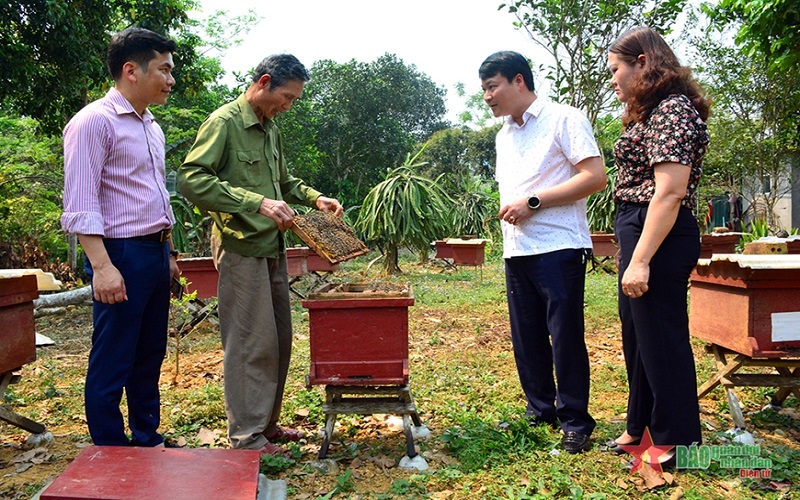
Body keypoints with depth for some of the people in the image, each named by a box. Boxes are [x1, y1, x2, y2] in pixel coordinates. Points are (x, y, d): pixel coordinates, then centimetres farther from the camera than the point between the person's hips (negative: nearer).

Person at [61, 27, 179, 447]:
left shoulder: (151, 127, 16)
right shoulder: (94, 122, -10)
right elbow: (81, 205, -16)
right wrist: (102, 266, -23)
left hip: (155, 252, 9)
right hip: (121, 254, -9)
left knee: (150, 356, 15)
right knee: (112, 363, 1)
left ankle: (148, 441, 28)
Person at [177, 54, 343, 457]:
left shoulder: (269, 129, 15)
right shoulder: (224, 122, -11)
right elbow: (191, 179, -22)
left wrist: (313, 197, 9)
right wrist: (257, 203, -29)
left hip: (272, 248, 9)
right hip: (241, 249, -9)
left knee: (278, 340, 14)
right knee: (251, 344, -4)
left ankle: (266, 423, 27)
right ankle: (247, 438, 9)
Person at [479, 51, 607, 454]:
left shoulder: (563, 120, -4)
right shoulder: (504, 136, 19)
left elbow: (595, 176, -13)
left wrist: (533, 202, -15)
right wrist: (507, 213, 8)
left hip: (558, 248, -7)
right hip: (516, 251, 8)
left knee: (565, 337, -2)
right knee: (526, 338, 11)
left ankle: (575, 421, 11)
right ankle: (540, 410, 26)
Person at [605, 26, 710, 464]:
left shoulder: (672, 109, -12)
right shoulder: (652, 112, 19)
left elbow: (669, 192, -21)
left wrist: (641, 260, -25)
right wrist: (633, 253, 14)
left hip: (657, 237, -10)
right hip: (638, 231, 10)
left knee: (660, 338, -1)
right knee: (637, 334, 17)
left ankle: (676, 444, 14)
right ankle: (640, 427, 32)